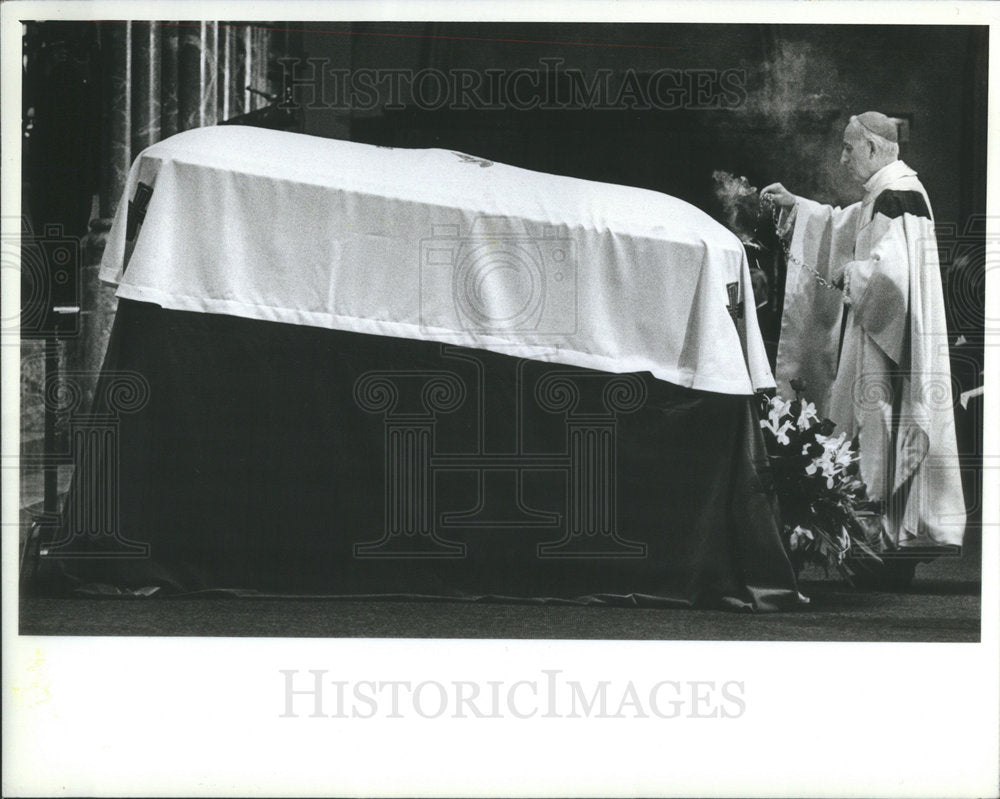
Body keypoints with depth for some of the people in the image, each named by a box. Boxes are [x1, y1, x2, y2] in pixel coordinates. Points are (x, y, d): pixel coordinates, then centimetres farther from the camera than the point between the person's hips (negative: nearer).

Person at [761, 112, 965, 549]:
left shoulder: (898, 197, -19)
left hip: (894, 339, -10)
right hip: (877, 332, 10)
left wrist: (847, 274, -15)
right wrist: (795, 205, 21)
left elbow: (892, 270, -31)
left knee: (893, 436, -3)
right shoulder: (884, 194, 12)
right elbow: (844, 224, 29)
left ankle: (908, 529, 5)